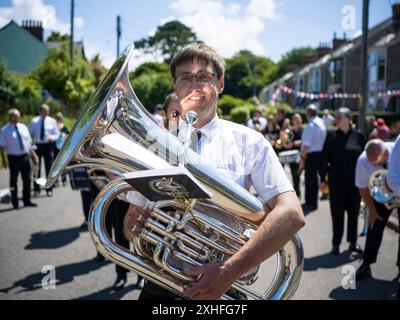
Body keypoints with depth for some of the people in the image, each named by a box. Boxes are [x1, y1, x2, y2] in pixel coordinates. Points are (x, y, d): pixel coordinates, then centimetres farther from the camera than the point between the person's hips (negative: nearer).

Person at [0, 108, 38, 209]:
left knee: (27, 180, 9)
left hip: (25, 156, 4)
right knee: (14, 180, 3)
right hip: (13, 158, -4)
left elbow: (29, 142, 15)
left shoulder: (23, 127, 11)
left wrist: (33, 154, 9)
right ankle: (15, 202, 13)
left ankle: (27, 201, 20)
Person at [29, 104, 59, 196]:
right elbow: (30, 134, 11)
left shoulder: (52, 121, 5)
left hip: (48, 146, 0)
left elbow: (57, 134, 6)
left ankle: (49, 189, 10)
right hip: (37, 146, 0)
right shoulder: (34, 121, 6)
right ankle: (36, 189, 13)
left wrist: (53, 138, -15)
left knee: (49, 168, 2)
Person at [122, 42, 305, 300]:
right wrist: (133, 223, -16)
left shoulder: (249, 142, -4)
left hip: (222, 287, -2)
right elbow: (138, 214, 8)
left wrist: (230, 271, -24)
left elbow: (291, 214, -15)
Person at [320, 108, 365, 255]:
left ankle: (353, 242, 24)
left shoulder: (358, 136, 1)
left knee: (353, 212, 10)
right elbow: (324, 158, -1)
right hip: (337, 181, -1)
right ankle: (336, 243, 16)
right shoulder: (332, 136, -2)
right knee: (337, 212, 5)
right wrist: (322, 178, -5)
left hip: (355, 181, 1)